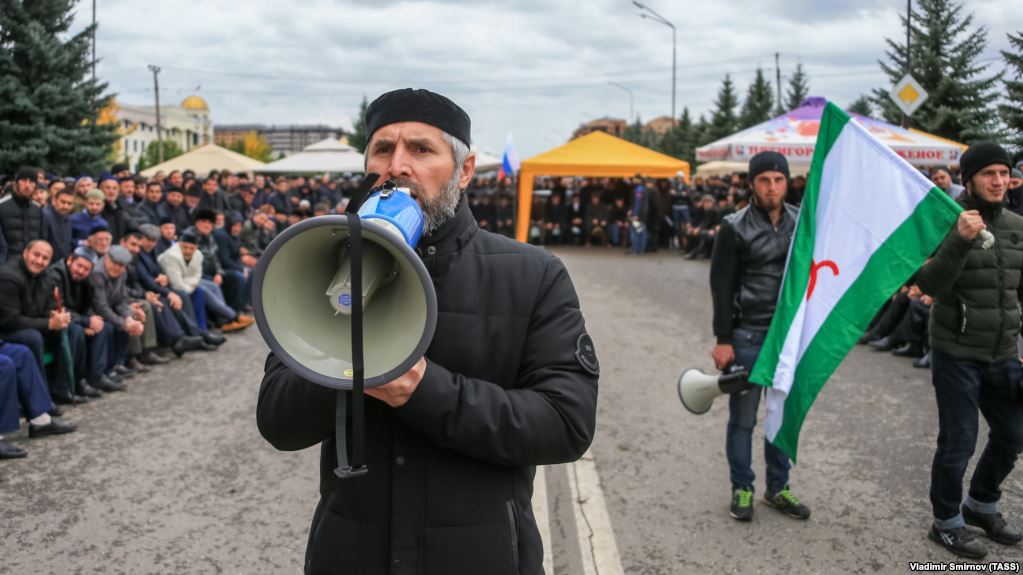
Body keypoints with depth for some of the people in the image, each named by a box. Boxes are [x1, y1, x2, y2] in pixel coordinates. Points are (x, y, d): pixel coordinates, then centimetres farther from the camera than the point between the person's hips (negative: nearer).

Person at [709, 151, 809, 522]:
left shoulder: (802, 223, 5)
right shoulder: (736, 227, -7)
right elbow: (722, 286, -7)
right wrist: (722, 340, -10)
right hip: (748, 336, -4)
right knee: (743, 418, 5)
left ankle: (777, 488, 26)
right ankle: (741, 489, 19)